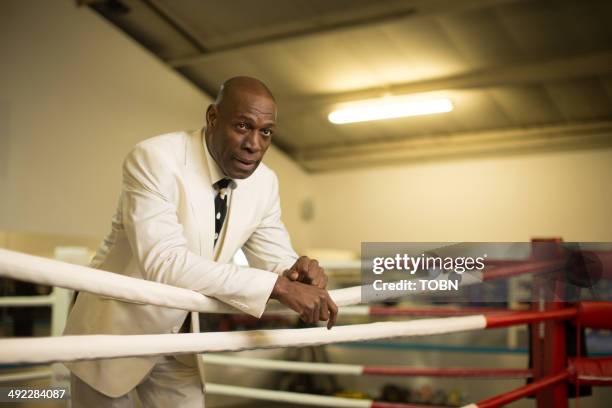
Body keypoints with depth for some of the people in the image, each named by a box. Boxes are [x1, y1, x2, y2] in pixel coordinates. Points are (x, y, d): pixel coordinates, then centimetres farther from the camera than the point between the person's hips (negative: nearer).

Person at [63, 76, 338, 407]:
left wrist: (298, 273, -24)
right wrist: (278, 286, -38)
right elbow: (164, 262, -34)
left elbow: (277, 260, 2)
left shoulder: (264, 183, -5)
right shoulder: (154, 158, -24)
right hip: (115, 335, -5)